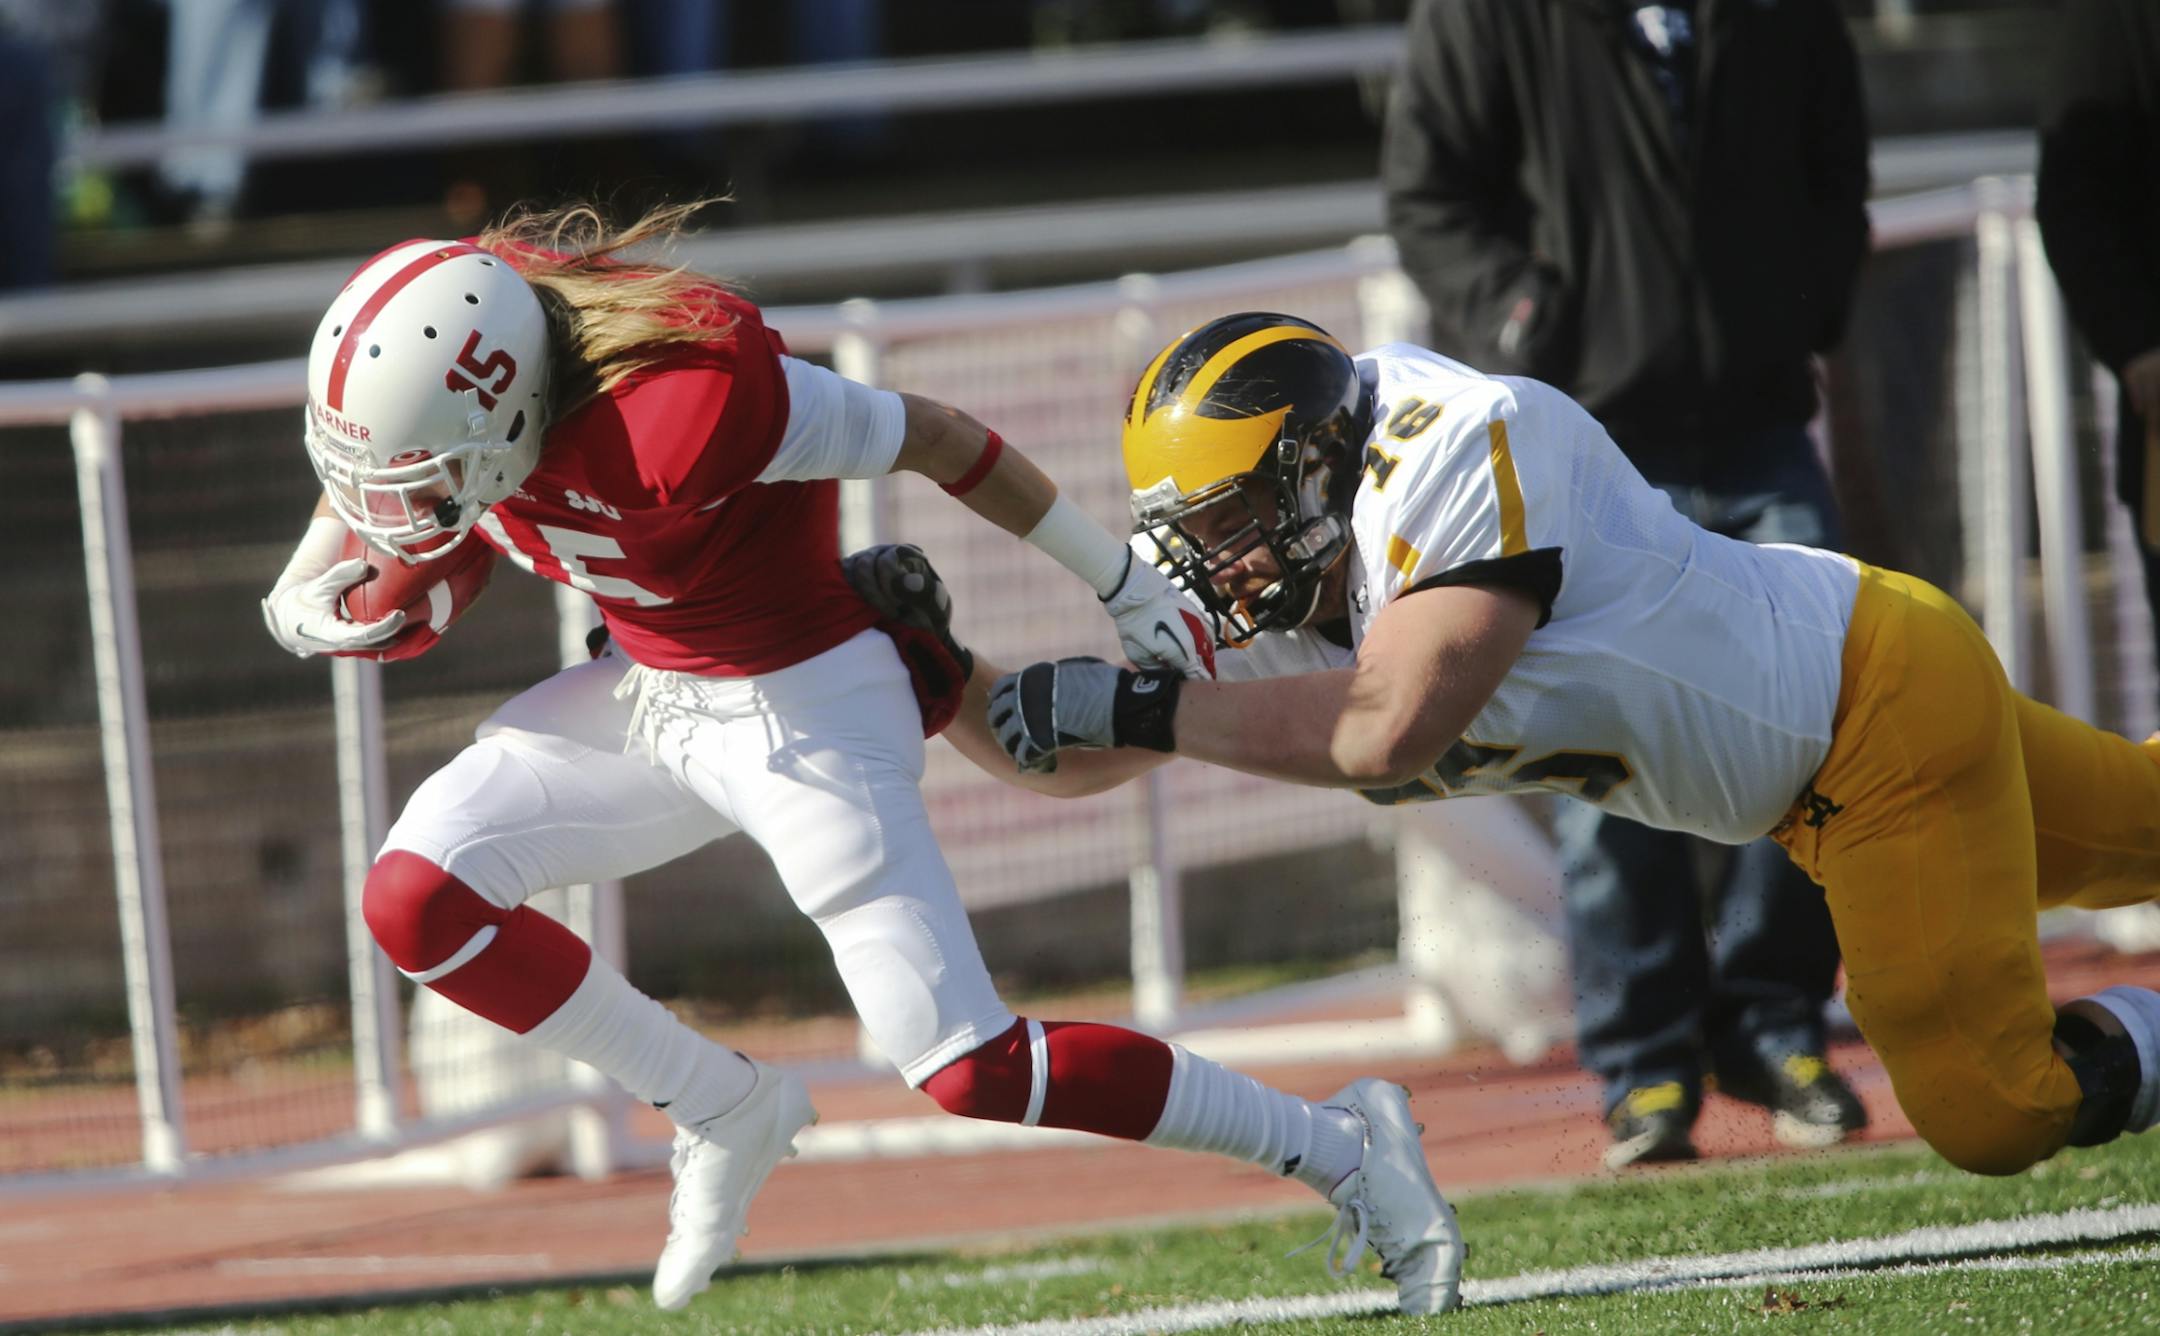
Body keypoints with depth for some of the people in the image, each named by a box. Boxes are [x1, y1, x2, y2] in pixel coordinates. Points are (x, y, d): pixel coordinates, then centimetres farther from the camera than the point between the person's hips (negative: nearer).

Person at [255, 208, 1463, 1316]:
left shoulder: (688, 404, -36)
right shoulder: (436, 347, -15)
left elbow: (935, 437, -22)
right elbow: (360, 463, 10)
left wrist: (1124, 584, -10)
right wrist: (310, 596, -9)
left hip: (801, 710, -7)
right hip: (648, 690, 7)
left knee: (971, 1071, -11)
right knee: (416, 900, -6)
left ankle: (1341, 1147, 7)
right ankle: (728, 1113, 12)